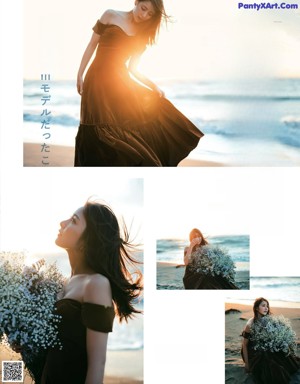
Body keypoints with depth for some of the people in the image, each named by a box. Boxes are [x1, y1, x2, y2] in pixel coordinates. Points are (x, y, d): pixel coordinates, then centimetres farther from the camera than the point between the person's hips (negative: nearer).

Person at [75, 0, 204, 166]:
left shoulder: (141, 36, 12)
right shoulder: (110, 16, 2)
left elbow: (132, 69, 13)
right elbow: (92, 44, 2)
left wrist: (154, 87, 0)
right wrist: (80, 74, -5)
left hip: (121, 82, 5)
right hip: (98, 79, -4)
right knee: (100, 131, -10)